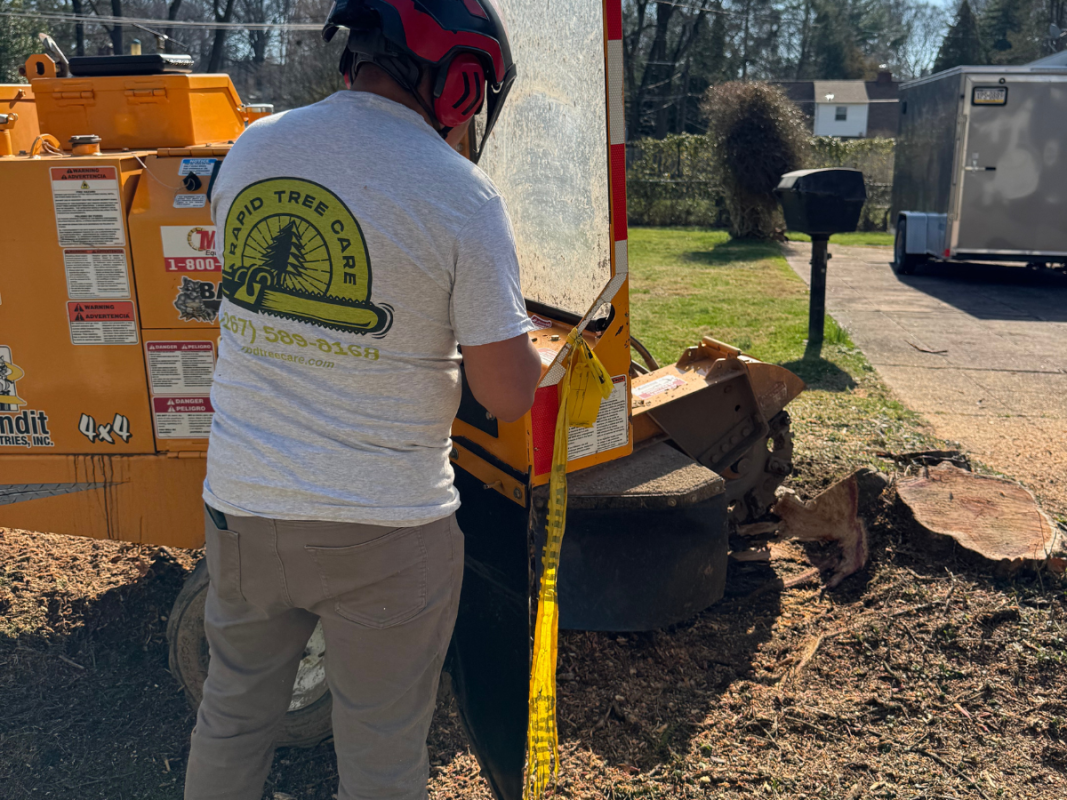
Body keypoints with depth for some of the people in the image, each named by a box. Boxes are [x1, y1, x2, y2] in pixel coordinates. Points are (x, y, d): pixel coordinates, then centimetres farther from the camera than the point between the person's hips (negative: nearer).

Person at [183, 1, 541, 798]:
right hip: (383, 527, -4)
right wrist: (522, 341, 10)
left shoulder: (251, 150, 1)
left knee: (234, 712, 27)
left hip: (241, 502, 5)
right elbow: (509, 395, -14)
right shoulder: (461, 196, -15)